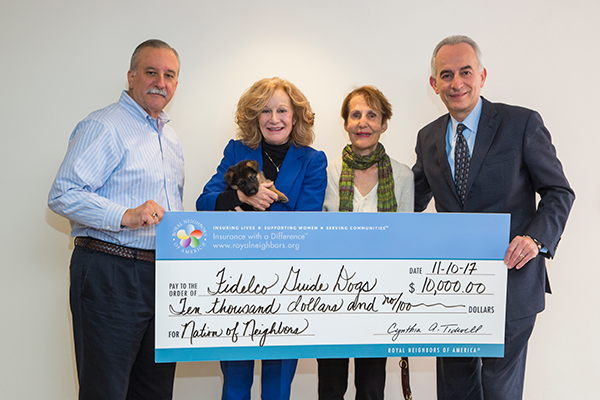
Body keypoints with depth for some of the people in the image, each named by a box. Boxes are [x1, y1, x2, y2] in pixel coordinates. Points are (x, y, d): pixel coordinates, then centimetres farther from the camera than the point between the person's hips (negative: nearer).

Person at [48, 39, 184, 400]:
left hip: (163, 274, 8)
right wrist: (125, 216, -27)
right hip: (110, 273, -8)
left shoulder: (170, 137, 20)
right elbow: (63, 195, -17)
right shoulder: (104, 127, -8)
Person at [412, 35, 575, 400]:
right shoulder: (428, 138, 7)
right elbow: (413, 200, 17)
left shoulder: (523, 123, -6)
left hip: (510, 281, -4)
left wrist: (537, 238, -20)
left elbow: (559, 191, -3)